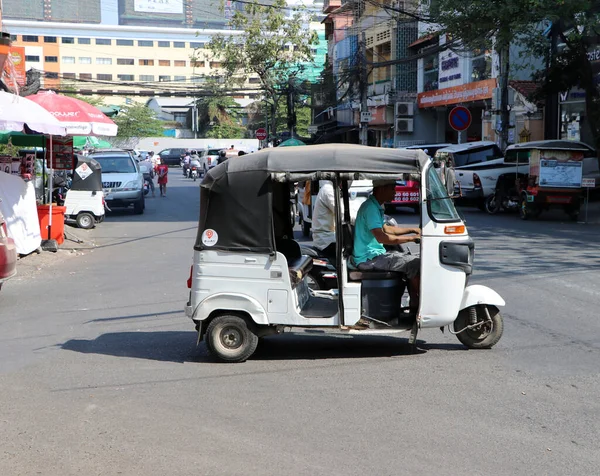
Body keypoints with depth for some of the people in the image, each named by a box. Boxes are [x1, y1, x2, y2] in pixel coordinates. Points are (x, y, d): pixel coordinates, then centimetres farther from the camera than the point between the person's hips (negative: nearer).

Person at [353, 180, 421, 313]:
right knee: (415, 264, -17)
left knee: (411, 261, 13)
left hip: (375, 254, 11)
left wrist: (412, 230, 20)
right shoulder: (370, 207, -19)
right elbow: (381, 237, -28)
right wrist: (411, 238, -22)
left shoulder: (376, 206, 15)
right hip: (369, 258, -11)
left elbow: (385, 229, 27)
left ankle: (415, 306, 9)